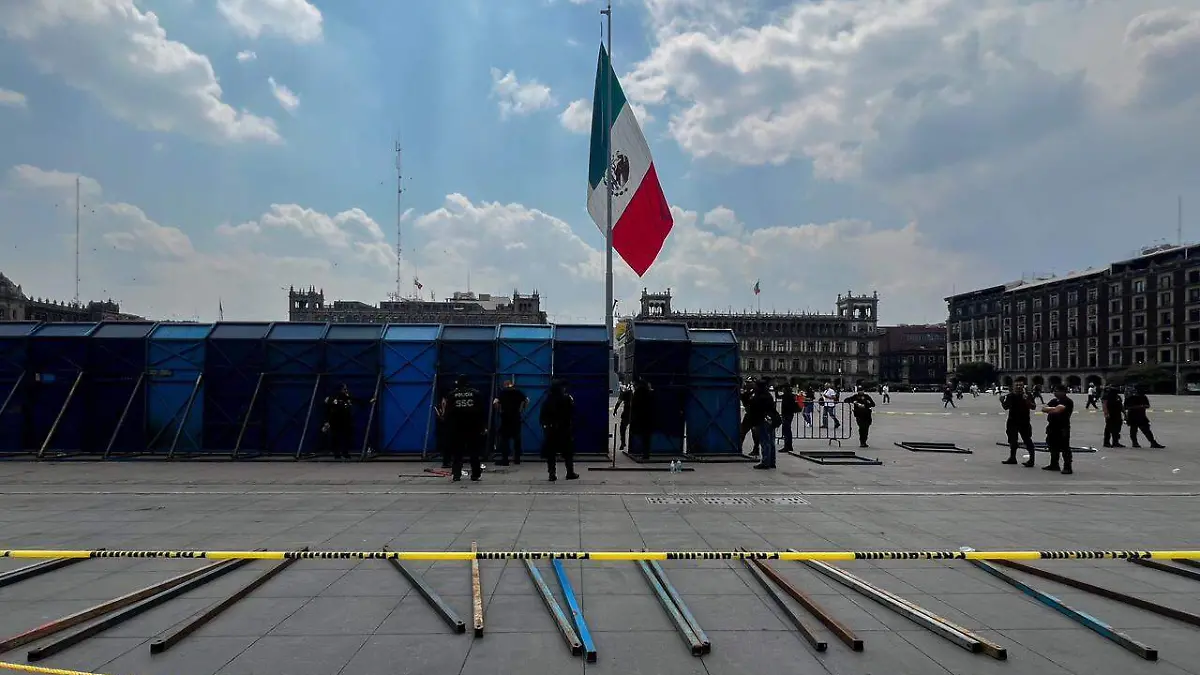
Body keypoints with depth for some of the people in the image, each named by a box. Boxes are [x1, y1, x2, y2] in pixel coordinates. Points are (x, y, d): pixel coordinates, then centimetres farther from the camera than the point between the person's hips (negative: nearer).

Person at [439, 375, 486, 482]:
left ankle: (456, 474, 1)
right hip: (474, 428, 0)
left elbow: (447, 412, 1)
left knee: (456, 452, 6)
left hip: (456, 428, 0)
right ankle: (475, 474, 7)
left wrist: (447, 425, 8)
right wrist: (484, 427, 6)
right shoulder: (476, 393, 4)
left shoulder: (451, 395, 4)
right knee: (474, 452, 7)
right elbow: (483, 411, 2)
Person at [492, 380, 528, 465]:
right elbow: (527, 400, 2)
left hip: (505, 417, -3)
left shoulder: (502, 392, 0)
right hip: (516, 417, 3)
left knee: (504, 438, 1)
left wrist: (498, 410, 2)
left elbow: (495, 402, -12)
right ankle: (517, 458, 15)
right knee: (517, 438, 12)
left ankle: (504, 460, -3)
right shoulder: (518, 392, 8)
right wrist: (522, 409, 9)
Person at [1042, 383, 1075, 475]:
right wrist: (1053, 409, -11)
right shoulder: (1054, 400, 15)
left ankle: (1067, 467, -4)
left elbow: (1057, 410, -24)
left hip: (1063, 428, -9)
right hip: (1052, 426, 9)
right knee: (1053, 447, 16)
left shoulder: (1067, 401, -12)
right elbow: (1044, 409, 7)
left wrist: (1049, 409, -5)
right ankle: (1054, 465, 27)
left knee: (1065, 448, -6)